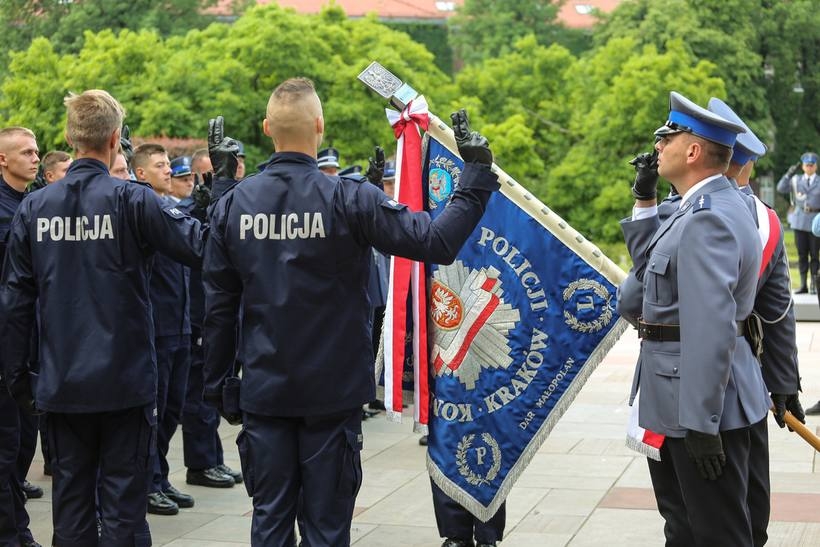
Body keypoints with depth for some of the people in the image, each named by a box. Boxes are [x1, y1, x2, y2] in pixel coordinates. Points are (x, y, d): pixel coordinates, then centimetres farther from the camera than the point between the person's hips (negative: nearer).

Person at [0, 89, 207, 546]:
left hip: (63, 384, 4)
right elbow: (200, 245, -13)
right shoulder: (132, 200, -12)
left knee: (71, 499, 13)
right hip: (126, 381, -4)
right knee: (123, 505, 3)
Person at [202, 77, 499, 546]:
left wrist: (218, 382, 13)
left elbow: (219, 306, 3)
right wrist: (477, 175, -9)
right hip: (332, 391, -3)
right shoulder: (348, 199, -13)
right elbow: (437, 242, -20)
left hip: (264, 391, 3)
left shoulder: (234, 203, -1)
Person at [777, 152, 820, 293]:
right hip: (800, 222, 2)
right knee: (802, 254, 3)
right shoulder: (796, 180, 10)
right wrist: (789, 174, -16)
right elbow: (781, 188, -3)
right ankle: (803, 285, 7)